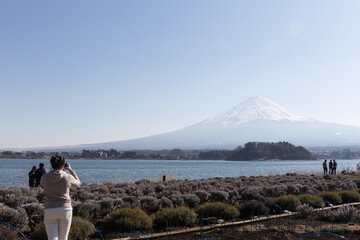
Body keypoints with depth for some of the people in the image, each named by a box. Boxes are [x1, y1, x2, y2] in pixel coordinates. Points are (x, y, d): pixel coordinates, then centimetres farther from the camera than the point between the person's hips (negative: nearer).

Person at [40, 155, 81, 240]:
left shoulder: (45, 177, -3)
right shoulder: (68, 177, -6)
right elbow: (78, 183, 16)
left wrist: (54, 171, 25)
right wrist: (70, 169, 20)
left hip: (50, 211, 0)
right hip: (65, 210, 0)